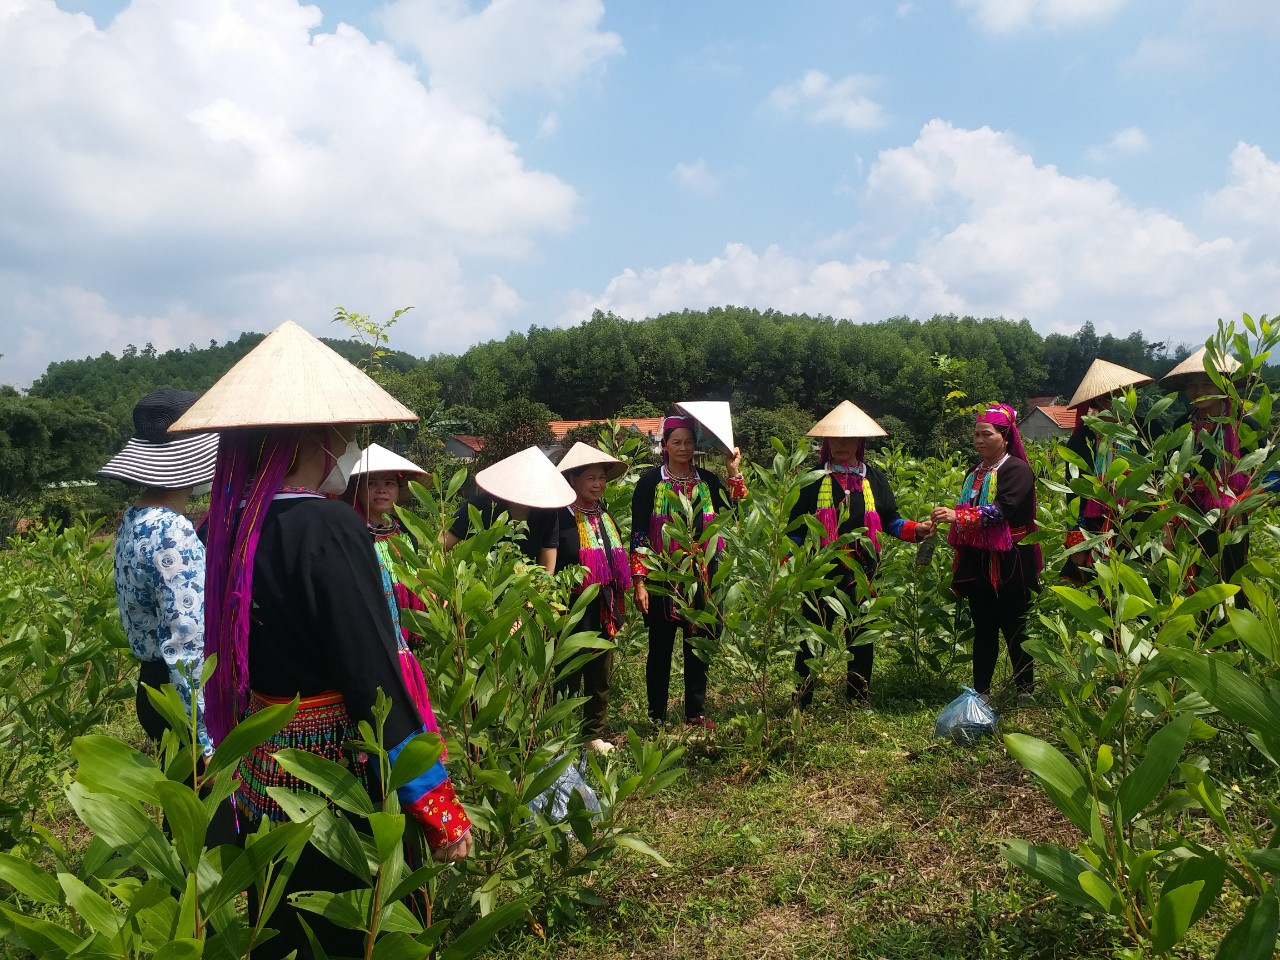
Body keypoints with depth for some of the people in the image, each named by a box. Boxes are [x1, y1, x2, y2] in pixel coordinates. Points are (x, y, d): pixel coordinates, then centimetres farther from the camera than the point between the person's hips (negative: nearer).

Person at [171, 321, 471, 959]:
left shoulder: (232, 524, -1)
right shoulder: (329, 529, -22)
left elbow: (236, 661, 9)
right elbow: (375, 682, -23)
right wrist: (438, 810, -16)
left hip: (258, 785, 7)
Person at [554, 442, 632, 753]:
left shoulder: (605, 517, 11)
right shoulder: (560, 518, -14)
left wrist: (618, 607, 17)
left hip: (604, 614, 7)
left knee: (600, 678, 16)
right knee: (568, 679, 5)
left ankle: (594, 734, 30)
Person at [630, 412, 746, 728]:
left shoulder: (707, 480, 7)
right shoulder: (651, 481, -3)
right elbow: (638, 534, -7)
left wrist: (734, 471, -7)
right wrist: (639, 581, -13)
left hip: (701, 578, 3)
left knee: (698, 645, 11)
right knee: (661, 647, 5)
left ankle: (696, 712, 24)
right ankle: (657, 716, 17)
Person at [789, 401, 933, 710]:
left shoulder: (874, 479, 7)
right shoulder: (814, 479, 1)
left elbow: (890, 522, 8)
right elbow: (797, 526, 2)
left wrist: (916, 529, -10)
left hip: (862, 571, 2)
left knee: (861, 636, 11)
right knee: (813, 635, 4)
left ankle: (859, 696, 26)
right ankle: (802, 699, 16)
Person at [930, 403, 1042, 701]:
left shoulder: (1017, 470, -8)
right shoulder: (975, 472, 16)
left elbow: (1001, 509, -23)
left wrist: (957, 515, -30)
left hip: (1009, 564, -7)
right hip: (978, 563, 7)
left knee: (1014, 626, 2)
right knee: (983, 626, 9)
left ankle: (1025, 687, 16)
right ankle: (981, 690, 13)